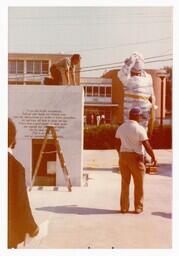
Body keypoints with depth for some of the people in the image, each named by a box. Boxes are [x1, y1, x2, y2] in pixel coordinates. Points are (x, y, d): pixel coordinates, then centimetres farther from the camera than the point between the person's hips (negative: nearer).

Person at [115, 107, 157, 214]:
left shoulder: (121, 127, 5)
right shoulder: (140, 129, -13)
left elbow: (118, 143, 9)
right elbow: (147, 146, -15)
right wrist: (153, 157, -4)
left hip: (123, 156, 5)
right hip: (136, 157, -5)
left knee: (125, 182, 12)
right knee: (138, 183, 9)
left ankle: (124, 207, 16)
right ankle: (138, 207, 16)